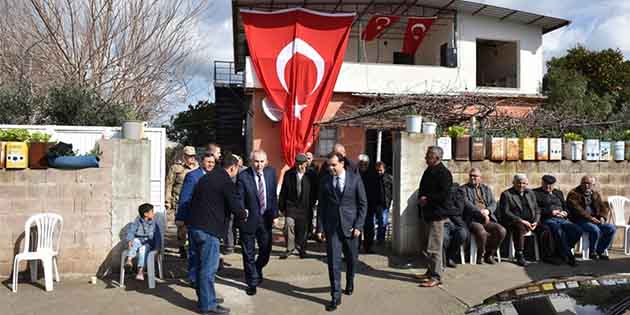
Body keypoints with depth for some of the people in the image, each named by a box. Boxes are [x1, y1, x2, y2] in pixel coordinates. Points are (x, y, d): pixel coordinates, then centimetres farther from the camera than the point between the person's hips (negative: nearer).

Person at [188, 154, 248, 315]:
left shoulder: (205, 177, 13)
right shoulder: (226, 182, -12)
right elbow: (235, 208, -12)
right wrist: (244, 214, 9)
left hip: (195, 225, 9)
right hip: (208, 229, -9)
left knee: (202, 265, 19)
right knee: (209, 268, 1)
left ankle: (204, 297, 31)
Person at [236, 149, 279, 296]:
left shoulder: (271, 172, -1)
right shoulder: (243, 176, -13)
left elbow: (273, 195, 5)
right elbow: (239, 199, -11)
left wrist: (274, 214, 4)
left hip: (266, 218, 4)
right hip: (249, 219, -3)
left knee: (266, 250, 14)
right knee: (249, 254, 8)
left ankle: (257, 270, 44)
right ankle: (252, 282, 26)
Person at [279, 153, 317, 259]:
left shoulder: (311, 176, -3)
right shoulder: (289, 174, 0)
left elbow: (314, 192, 5)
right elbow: (283, 192, 4)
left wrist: (311, 205, 1)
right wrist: (282, 206, 3)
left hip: (305, 207, 0)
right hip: (291, 206, 0)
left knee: (302, 230, 9)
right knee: (289, 227, -8)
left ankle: (301, 249, 27)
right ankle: (290, 249, 8)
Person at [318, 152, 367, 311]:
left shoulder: (355, 179, -4)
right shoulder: (324, 181, 1)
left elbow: (363, 203, -1)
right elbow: (321, 205, 7)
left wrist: (358, 226, -7)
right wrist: (322, 226, 1)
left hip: (350, 225, 0)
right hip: (332, 226, 0)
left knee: (351, 258, 15)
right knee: (333, 261, -5)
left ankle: (349, 283, 42)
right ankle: (336, 296, 4)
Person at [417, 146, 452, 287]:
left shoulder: (444, 173, -13)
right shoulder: (428, 171, 16)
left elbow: (444, 195, -21)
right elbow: (422, 189, 23)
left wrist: (427, 199, -14)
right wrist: (420, 199, 3)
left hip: (437, 214, -10)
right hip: (428, 213, 10)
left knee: (433, 247, -8)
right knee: (428, 246, 17)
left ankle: (436, 277, -1)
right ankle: (431, 271, 29)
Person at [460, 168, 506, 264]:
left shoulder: (486, 188, 21)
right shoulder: (464, 189, 6)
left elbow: (493, 203, 10)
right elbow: (467, 204, -9)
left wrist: (487, 211, -13)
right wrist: (481, 213, -20)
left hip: (488, 219, 5)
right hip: (472, 219, -5)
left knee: (502, 231, -20)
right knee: (482, 232, -34)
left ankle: (489, 254, 2)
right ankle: (480, 255, -5)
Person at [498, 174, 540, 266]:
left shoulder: (531, 193, 19)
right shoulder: (506, 194, 1)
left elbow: (537, 210, 17)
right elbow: (505, 213, -9)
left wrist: (535, 222, -2)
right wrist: (520, 221, -18)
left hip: (530, 222, 5)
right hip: (514, 223, -5)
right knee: (520, 228, -36)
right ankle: (519, 256, -27)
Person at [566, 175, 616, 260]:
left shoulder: (596, 195, 20)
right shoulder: (573, 194, -3)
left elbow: (603, 207, 14)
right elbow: (576, 209, -15)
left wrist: (602, 217, -7)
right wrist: (590, 218, -24)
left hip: (596, 221, 7)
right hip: (579, 221, -6)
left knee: (611, 228, -15)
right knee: (595, 229, -32)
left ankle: (600, 250, 0)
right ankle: (592, 252, -9)